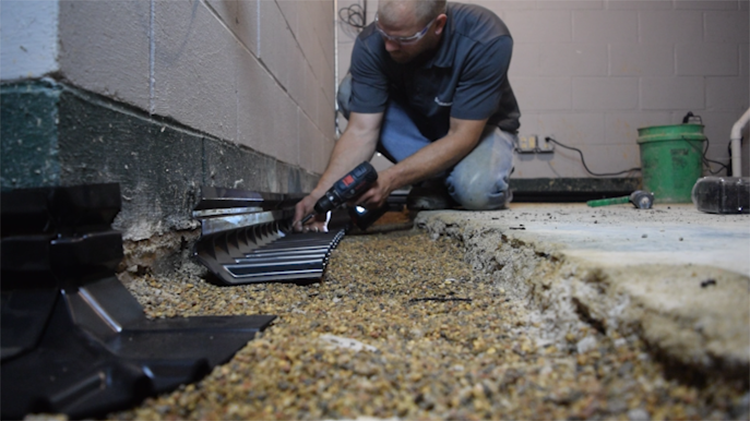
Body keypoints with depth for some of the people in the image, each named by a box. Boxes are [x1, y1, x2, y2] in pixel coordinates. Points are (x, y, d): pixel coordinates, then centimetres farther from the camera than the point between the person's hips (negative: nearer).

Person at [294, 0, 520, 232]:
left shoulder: (487, 41, -32)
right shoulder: (371, 44, -24)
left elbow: (461, 136, -31)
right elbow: (360, 131, -24)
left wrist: (388, 180, -38)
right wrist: (321, 192, -36)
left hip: (479, 126, -4)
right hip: (417, 123, 4)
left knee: (477, 190, -38)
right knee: (350, 91, -23)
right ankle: (435, 180, -13)